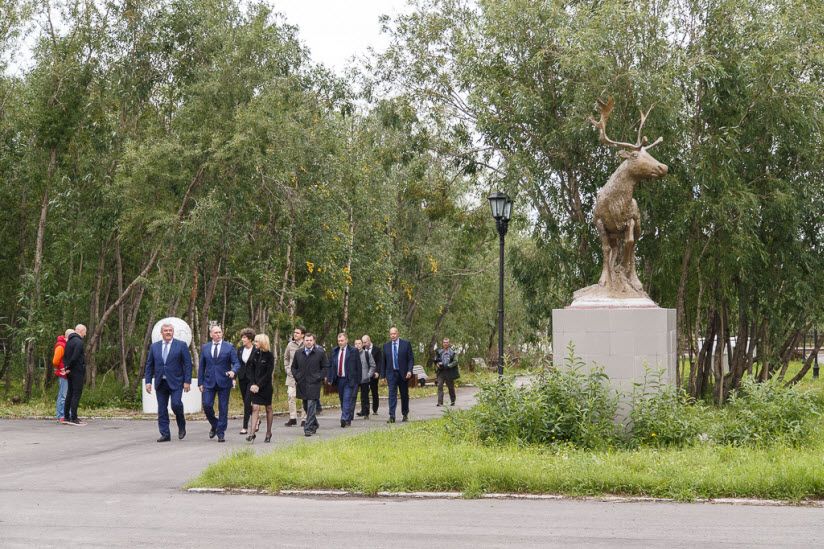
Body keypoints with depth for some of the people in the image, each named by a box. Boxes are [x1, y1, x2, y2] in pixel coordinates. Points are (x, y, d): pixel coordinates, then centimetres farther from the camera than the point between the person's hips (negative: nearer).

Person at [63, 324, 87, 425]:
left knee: (70, 393, 14)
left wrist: (67, 367, 7)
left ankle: (66, 417, 18)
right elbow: (75, 357, -23)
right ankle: (73, 418, -9)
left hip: (70, 372, 9)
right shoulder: (79, 342, -15)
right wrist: (69, 367, -11)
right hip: (78, 371, -9)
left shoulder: (69, 341, 14)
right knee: (77, 394, -7)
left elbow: (65, 356, 14)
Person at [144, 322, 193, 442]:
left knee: (176, 404, -17)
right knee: (162, 410, 2)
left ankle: (181, 426, 8)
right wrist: (148, 381, 4)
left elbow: (187, 364, -3)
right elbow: (149, 365, 12)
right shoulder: (154, 347, 10)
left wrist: (187, 381, -9)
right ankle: (165, 434, 8)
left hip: (175, 382, -4)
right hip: (160, 383, 4)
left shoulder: (181, 345, 0)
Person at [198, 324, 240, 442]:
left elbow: (236, 363, -1)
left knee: (223, 408, 0)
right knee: (207, 405, -7)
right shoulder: (205, 348, 9)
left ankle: (221, 433, 8)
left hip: (224, 382, -2)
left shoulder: (229, 347, 2)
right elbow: (201, 366, 11)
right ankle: (214, 425, 19)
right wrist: (200, 382, 6)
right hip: (209, 382, 2)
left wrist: (233, 371, -23)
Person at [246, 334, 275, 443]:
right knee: (255, 408, -6)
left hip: (266, 386, -3)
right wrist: (252, 384, -6)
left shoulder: (269, 355, -7)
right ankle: (252, 433, -11)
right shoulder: (255, 354, 6)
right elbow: (251, 370, 7)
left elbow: (269, 373, -11)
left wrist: (259, 385, -15)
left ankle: (268, 433, 18)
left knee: (268, 408, 8)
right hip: (255, 386, 3)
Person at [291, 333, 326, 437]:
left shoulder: (320, 353, -1)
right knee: (306, 406, 13)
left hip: (314, 384, -4)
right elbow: (294, 367, 18)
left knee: (311, 406, -10)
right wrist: (296, 377, 5)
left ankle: (308, 428, -9)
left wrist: (319, 378, -5)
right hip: (302, 384, 4)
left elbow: (324, 368, 5)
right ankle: (314, 424, 31)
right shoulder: (298, 353, 9)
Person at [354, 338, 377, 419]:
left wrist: (369, 375, -2)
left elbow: (373, 366, 8)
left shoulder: (367, 354, 3)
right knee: (353, 397, -3)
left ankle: (365, 413, 11)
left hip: (364, 380, 0)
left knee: (365, 397, 4)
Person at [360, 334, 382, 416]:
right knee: (363, 393, -6)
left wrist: (377, 372, -15)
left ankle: (375, 410, 15)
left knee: (374, 393, 6)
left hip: (373, 375, -2)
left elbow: (380, 362, -4)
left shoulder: (377, 350, -1)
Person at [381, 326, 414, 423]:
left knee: (404, 395, 10)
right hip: (391, 374, 1)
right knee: (392, 395, -8)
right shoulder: (386, 345, 6)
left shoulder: (406, 344, 0)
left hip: (403, 374, -1)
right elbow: (384, 361, 8)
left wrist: (409, 371, -14)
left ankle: (405, 414, 25)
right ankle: (392, 416, -12)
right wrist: (383, 375, 4)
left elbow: (411, 359, -1)